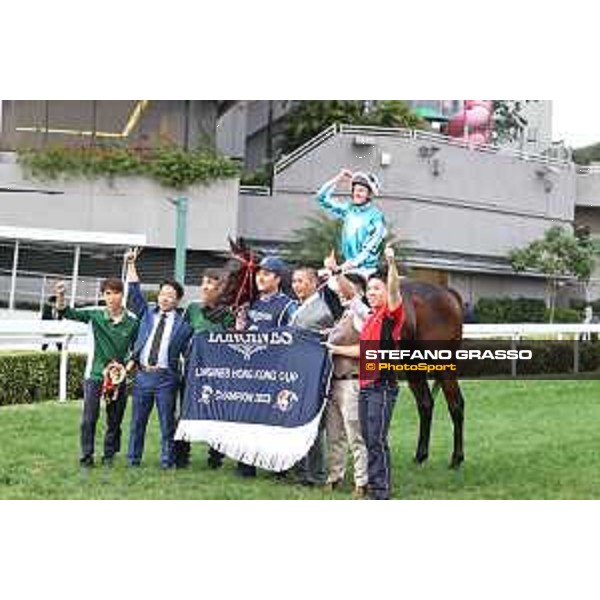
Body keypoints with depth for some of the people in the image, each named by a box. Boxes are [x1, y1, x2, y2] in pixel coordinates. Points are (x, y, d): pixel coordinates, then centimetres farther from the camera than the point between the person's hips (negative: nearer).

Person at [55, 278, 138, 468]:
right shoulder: (95, 314, -5)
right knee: (89, 418, -4)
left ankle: (109, 455, 20)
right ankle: (87, 456, 7)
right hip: (95, 374, -1)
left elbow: (135, 349, 8)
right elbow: (67, 313, -10)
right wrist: (60, 296, -28)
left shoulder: (132, 321, -3)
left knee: (115, 419, 7)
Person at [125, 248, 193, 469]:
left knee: (167, 421, 1)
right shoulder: (147, 312, 11)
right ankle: (133, 458, 15)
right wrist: (131, 265, 5)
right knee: (137, 420, 8)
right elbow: (134, 292, 9)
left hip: (166, 377, -3)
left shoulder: (182, 324, 2)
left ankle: (167, 461, 8)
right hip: (142, 374, 3)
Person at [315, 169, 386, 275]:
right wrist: (338, 180, 5)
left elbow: (371, 246, -12)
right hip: (348, 266, 5)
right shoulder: (348, 209, 10)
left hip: (366, 269, -5)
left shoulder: (376, 216, -5)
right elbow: (322, 198, 14)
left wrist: (354, 262, -22)